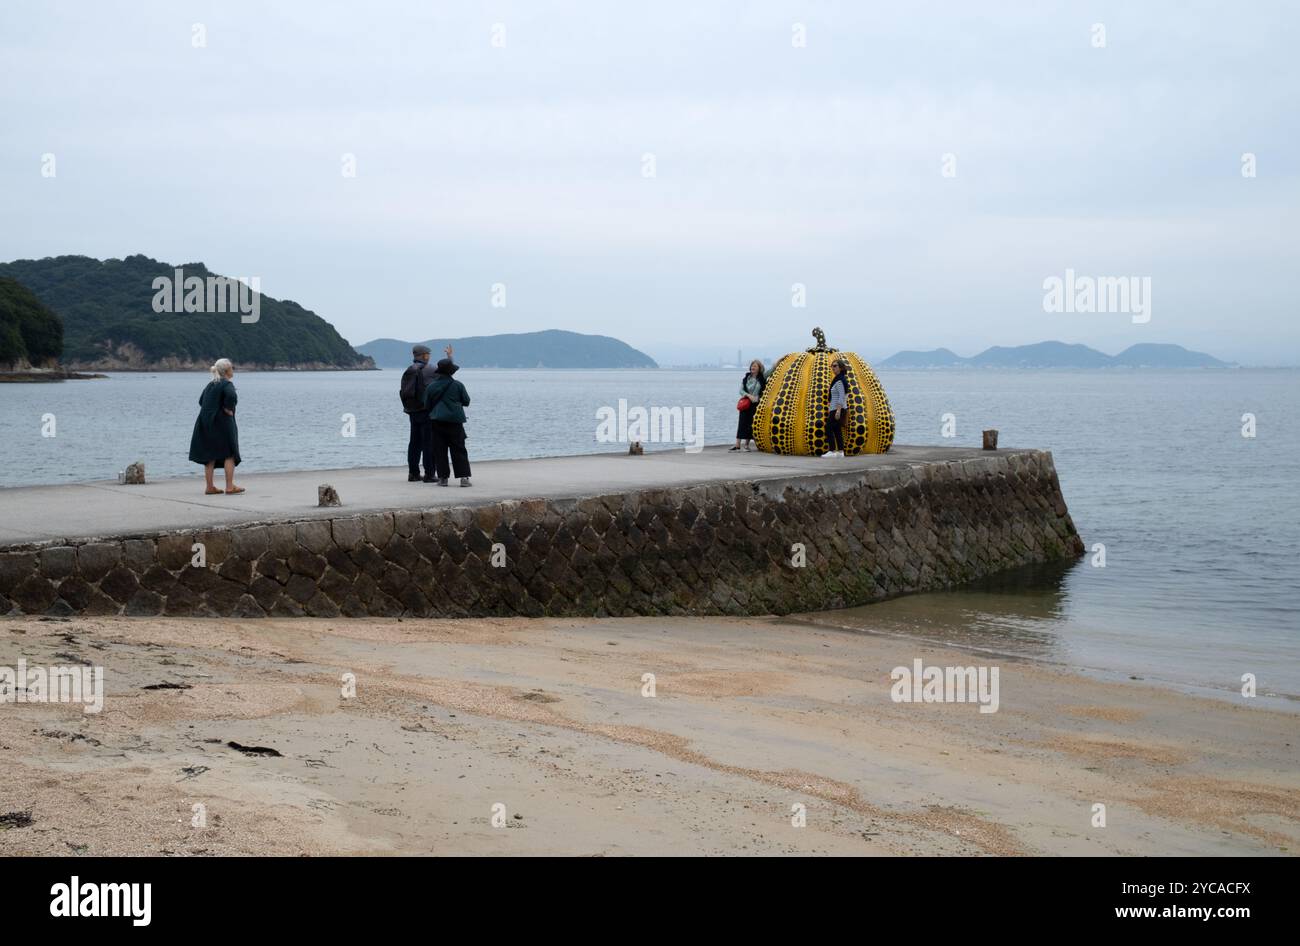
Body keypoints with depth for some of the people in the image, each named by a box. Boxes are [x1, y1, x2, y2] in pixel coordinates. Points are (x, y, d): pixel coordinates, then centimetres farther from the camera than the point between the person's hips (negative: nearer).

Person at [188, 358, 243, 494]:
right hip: (222, 423, -7)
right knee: (229, 454, 1)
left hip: (206, 423, 7)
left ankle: (210, 487, 9)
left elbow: (201, 400, 20)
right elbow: (231, 396, -30)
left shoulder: (211, 384, 13)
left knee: (210, 456, 8)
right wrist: (228, 410, -15)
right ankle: (229, 486, -2)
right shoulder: (227, 384, -10)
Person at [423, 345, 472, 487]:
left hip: (438, 421, 1)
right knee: (459, 450, 2)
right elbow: (466, 401, 5)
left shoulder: (431, 386, 1)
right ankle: (463, 477, -4)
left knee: (440, 450, 6)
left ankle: (443, 477, 3)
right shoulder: (457, 385, -5)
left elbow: (427, 405, 7)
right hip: (455, 421, -1)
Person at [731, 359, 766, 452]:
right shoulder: (746, 378, 5)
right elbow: (741, 390, 3)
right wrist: (748, 395, -14)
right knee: (742, 423, -5)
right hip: (746, 403, 1)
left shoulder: (762, 378, 2)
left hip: (756, 404, -1)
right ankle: (737, 444, -9)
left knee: (752, 424, 1)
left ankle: (747, 444, 13)